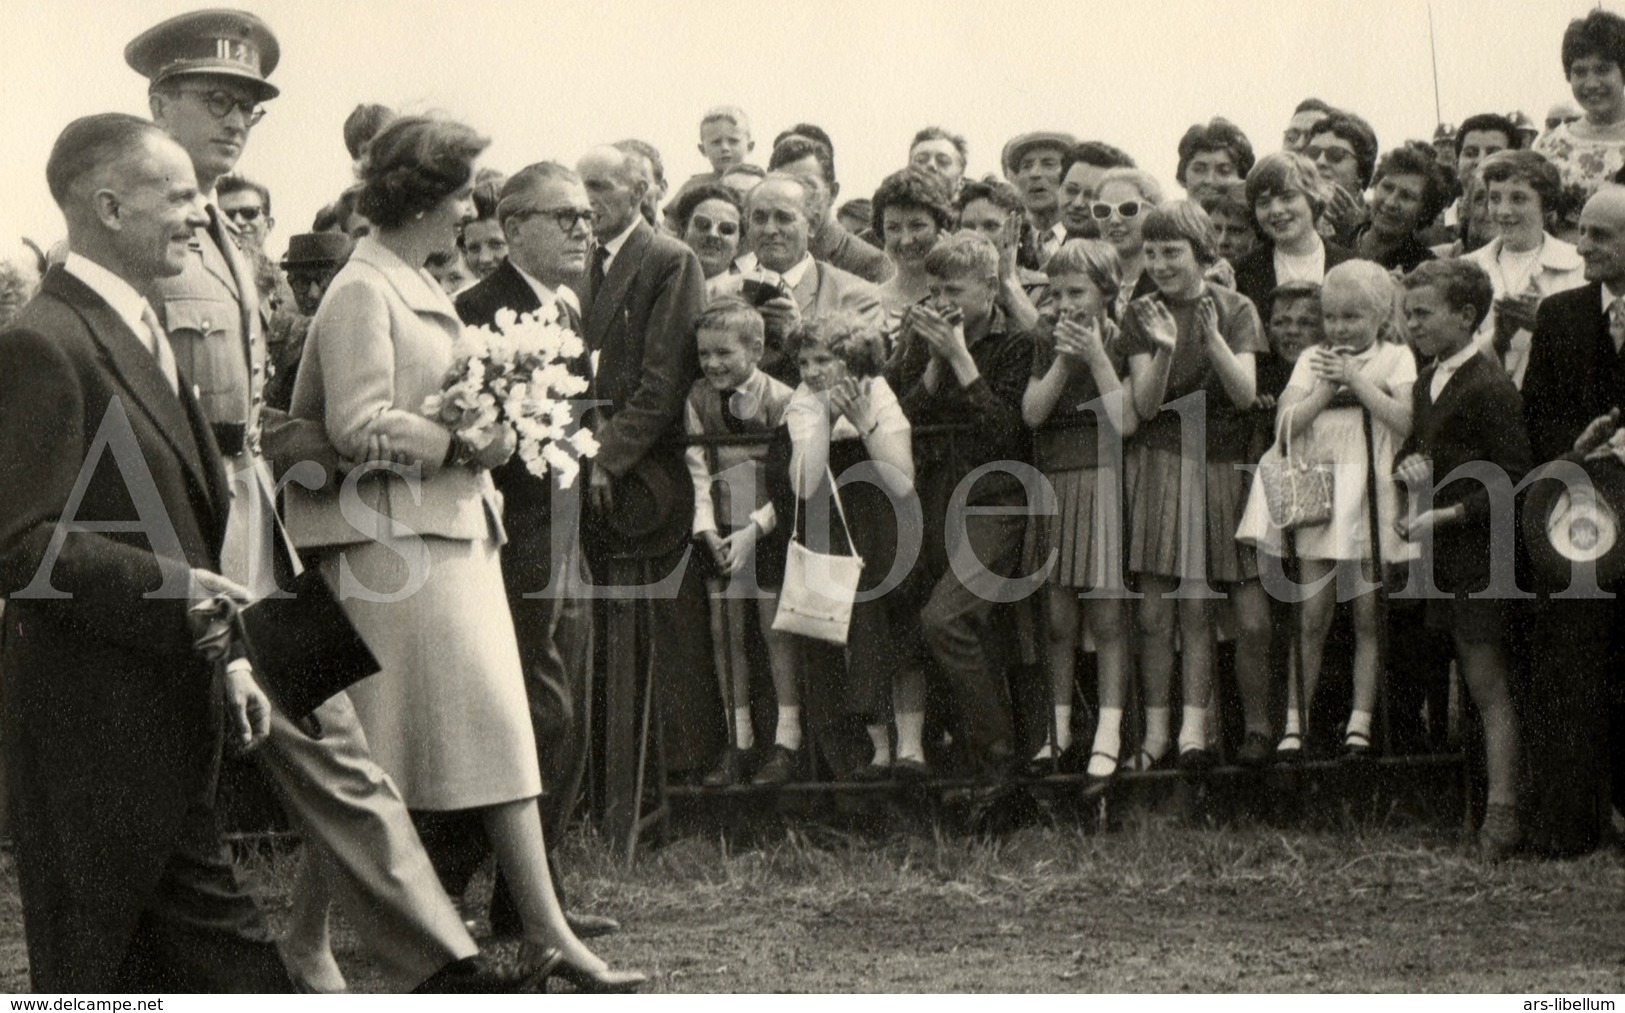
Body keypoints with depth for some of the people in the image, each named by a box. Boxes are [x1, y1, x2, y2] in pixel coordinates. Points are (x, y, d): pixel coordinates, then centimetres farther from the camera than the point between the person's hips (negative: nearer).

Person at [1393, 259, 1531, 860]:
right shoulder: (1425, 385, 13)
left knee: (1489, 686, -7)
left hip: (1478, 553, -9)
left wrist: (1447, 515, -20)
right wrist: (1407, 467, 2)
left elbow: (1514, 480, -18)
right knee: (1475, 680, 12)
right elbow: (1411, 449, 26)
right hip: (1441, 554, 9)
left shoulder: (1489, 389, -15)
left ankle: (1502, 814, -6)